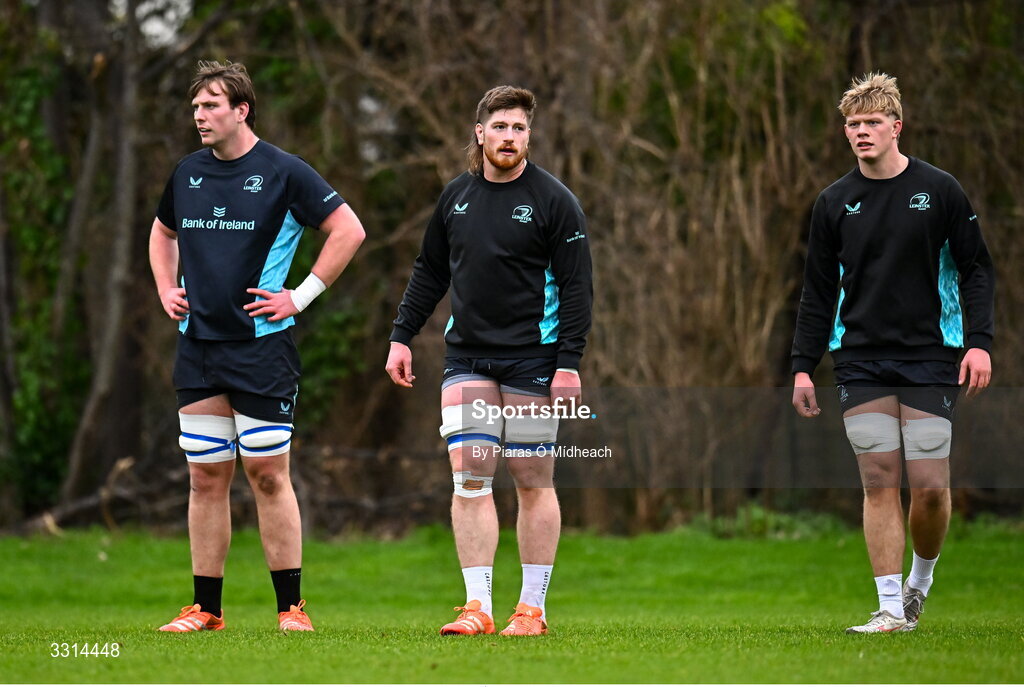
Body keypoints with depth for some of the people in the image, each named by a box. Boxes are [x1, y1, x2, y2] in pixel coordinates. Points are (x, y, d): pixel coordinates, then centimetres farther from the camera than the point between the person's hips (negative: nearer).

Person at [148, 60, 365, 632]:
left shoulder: (284, 172, -6)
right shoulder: (188, 173, 10)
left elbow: (349, 231, -5)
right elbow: (163, 232, 29)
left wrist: (302, 296, -7)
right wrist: (166, 289, 14)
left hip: (261, 344, -5)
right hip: (197, 344, 5)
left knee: (268, 474, -5)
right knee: (206, 478, 6)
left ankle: (292, 607, 1)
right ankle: (206, 609, 10)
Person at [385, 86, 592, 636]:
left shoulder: (553, 200, -4)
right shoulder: (455, 196, 9)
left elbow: (576, 285, -6)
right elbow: (430, 271, 19)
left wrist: (569, 362, -13)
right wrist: (402, 336, 12)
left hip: (532, 359, -4)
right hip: (466, 358, 4)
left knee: (533, 482, 1)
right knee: (469, 476, -5)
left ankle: (532, 609, 8)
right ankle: (477, 607, -6)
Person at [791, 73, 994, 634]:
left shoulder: (939, 191, 0)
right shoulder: (834, 203, 7)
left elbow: (975, 269, 3)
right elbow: (818, 292, 12)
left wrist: (979, 341, -8)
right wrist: (803, 366, 5)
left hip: (929, 360, -2)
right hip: (860, 365, 2)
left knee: (930, 485, -6)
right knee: (879, 482, -5)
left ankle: (921, 577, 21)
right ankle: (892, 608, -1)